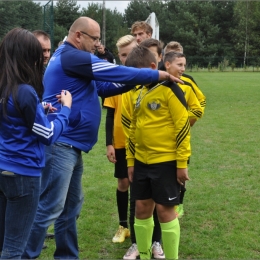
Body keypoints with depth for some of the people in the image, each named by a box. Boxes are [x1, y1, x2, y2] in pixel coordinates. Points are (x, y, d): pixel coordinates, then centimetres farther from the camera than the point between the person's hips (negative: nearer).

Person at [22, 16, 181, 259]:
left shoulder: (70, 58, 19)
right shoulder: (71, 56, -14)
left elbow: (101, 86, 19)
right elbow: (116, 72, -14)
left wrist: (134, 82, 7)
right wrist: (157, 75, -6)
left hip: (70, 144, 11)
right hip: (61, 144, -11)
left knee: (71, 206, 16)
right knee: (50, 208, -8)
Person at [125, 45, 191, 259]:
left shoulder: (169, 90, -11)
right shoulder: (140, 93, 11)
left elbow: (183, 127, -14)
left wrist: (182, 163, -15)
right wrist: (130, 161, 15)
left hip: (166, 161, -7)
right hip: (142, 161, 7)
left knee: (164, 209, 0)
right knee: (142, 208, 11)